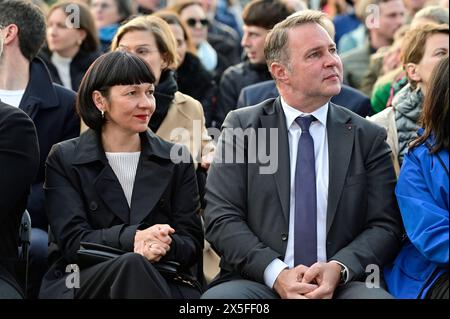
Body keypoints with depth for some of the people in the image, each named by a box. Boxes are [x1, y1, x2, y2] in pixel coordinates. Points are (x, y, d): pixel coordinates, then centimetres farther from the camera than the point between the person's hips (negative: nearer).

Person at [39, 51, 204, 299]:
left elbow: (192, 244, 8)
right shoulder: (64, 160, 8)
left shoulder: (176, 160, 15)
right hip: (80, 283, -1)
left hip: (164, 283, 2)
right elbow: (72, 240, -4)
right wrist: (132, 238, -23)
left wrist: (163, 246, -17)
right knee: (131, 264, -36)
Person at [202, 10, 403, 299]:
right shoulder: (242, 126, 7)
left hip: (343, 283, 0)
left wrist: (339, 269, -13)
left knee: (375, 296, -32)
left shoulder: (368, 137, 10)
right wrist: (276, 273, -15)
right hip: (259, 281, 0)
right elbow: (221, 218, 0)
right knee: (218, 298, -31)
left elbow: (385, 226, 6)